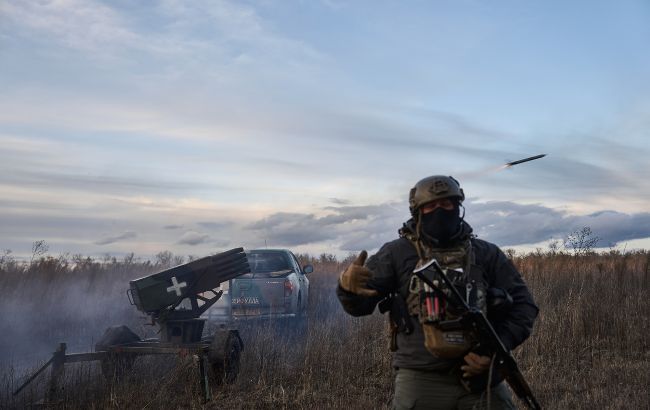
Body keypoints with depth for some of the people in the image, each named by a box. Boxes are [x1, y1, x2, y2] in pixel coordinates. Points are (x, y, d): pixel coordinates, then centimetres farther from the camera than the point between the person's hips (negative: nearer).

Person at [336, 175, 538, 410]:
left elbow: (523, 305, 10)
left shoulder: (487, 254, 8)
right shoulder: (397, 254, 3)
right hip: (420, 382, -1)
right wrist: (348, 286, -25)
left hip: (482, 379, 2)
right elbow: (359, 305, 0)